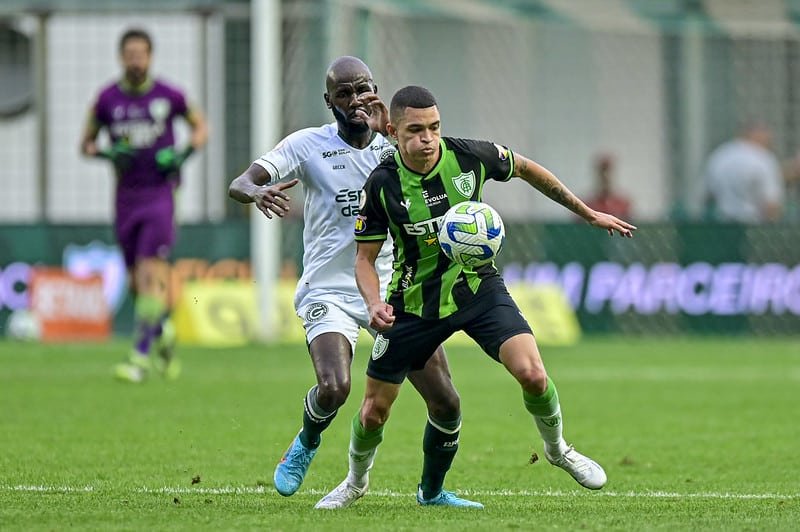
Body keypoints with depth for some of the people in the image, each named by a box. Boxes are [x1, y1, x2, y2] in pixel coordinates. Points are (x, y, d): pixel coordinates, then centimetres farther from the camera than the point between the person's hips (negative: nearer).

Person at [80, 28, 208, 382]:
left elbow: (200, 126, 13)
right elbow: (86, 143, 12)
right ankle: (164, 331, 35)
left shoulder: (168, 96, -2)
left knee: (151, 274, -15)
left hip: (160, 192, -3)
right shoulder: (107, 99, 2)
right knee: (137, 281, 7)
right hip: (126, 196, 3)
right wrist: (106, 153, -10)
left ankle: (141, 356, -17)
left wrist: (184, 152, -5)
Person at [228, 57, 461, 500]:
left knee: (446, 404, -4)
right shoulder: (308, 145, -2)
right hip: (329, 293, -3)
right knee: (333, 388, -28)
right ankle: (306, 444, 7)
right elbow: (239, 184, -10)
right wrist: (257, 191, -34)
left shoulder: (393, 145, 5)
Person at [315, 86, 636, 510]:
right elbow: (365, 257, -8)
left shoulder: (470, 157, -16)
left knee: (531, 373, -22)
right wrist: (375, 304, -29)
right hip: (415, 302, 0)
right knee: (374, 411, 4)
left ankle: (557, 450, 8)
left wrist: (588, 213, 12)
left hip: (478, 287, 0)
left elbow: (526, 169, 5)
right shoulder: (382, 185, -18)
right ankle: (355, 482, 36)